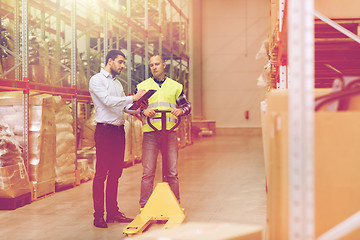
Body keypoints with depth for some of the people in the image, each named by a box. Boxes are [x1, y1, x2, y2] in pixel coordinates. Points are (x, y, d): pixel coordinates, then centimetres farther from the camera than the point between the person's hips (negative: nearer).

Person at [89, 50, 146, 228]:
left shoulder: (117, 83, 21)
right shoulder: (97, 80, -4)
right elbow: (108, 101, -18)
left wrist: (136, 109, 0)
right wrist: (133, 98, -17)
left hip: (119, 130, 8)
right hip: (105, 130, -8)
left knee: (115, 173, 10)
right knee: (101, 174, -6)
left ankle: (113, 212, 16)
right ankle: (98, 216, -2)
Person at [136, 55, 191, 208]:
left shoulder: (175, 86, 15)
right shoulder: (142, 86, 11)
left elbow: (187, 106, 17)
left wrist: (180, 110, -6)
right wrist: (144, 111, -11)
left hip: (170, 132, 2)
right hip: (150, 133, -1)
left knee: (172, 171, 5)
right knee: (148, 171, -5)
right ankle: (144, 206, 2)